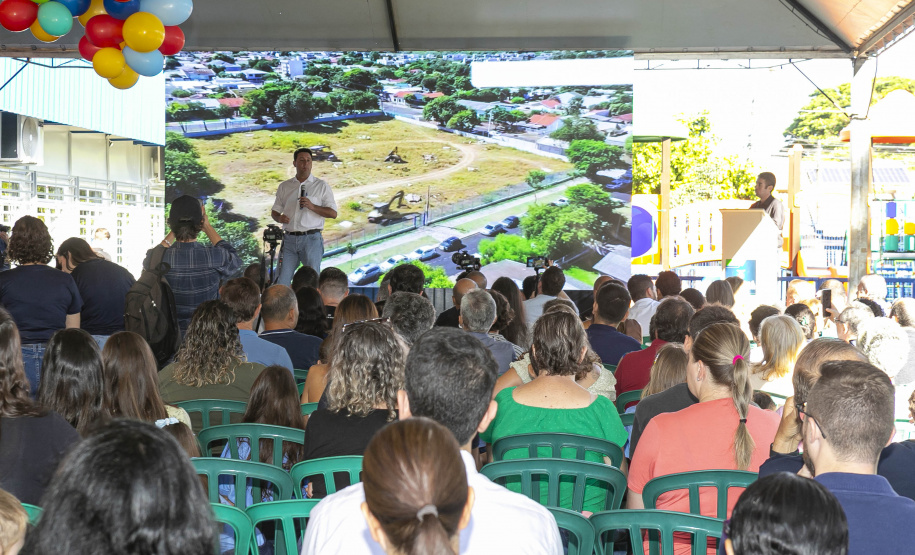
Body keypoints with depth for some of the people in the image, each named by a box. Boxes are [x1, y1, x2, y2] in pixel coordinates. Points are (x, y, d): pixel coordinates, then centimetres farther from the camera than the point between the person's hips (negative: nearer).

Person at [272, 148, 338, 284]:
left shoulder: (321, 186, 6)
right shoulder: (284, 187, 14)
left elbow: (333, 213, 1)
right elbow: (274, 211, 20)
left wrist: (312, 206, -13)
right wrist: (279, 218, -5)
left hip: (311, 238, -2)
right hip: (289, 239, 3)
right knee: (282, 281, -2)